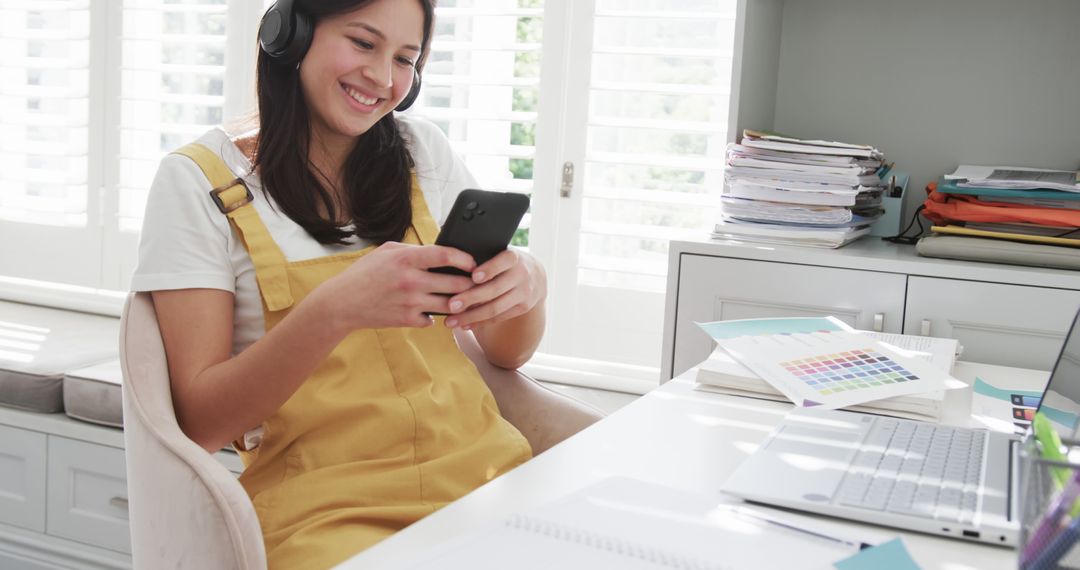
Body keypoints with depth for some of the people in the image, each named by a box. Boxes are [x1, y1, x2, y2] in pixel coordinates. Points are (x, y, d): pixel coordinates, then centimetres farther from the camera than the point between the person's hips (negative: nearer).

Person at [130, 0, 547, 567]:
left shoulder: (425, 154, 10)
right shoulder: (200, 180, 0)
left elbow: (507, 352, 12)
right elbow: (199, 422, -6)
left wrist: (527, 284, -12)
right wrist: (333, 310, -23)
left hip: (482, 465, 5)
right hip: (320, 508, -4)